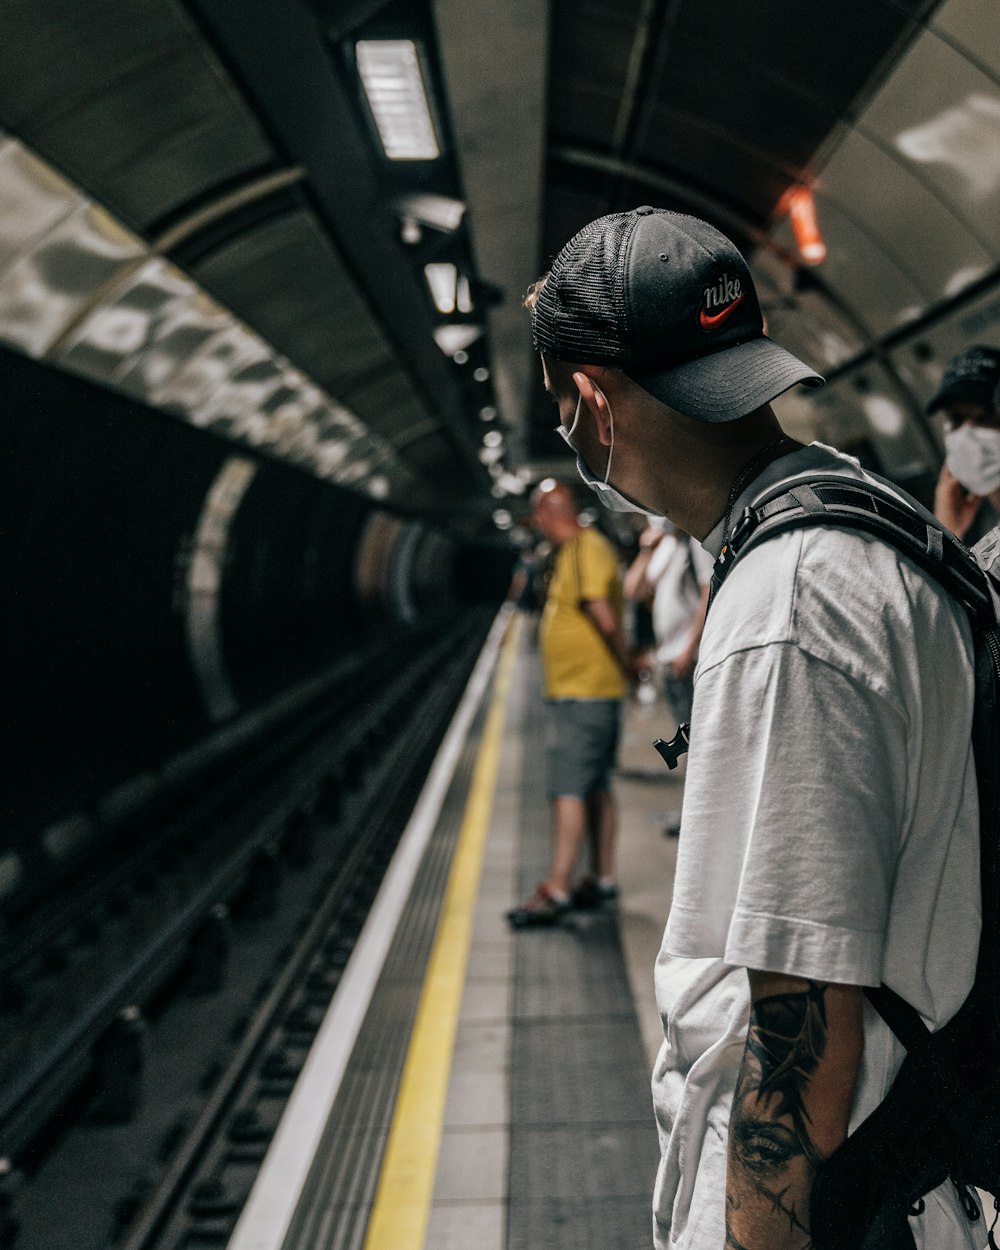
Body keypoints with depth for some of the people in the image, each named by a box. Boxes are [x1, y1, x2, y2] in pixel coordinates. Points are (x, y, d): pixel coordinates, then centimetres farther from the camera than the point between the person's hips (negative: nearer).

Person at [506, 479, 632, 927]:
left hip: (581, 693, -11)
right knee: (595, 789, 15)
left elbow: (606, 619, -24)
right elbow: (606, 617, 22)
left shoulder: (585, 551, -16)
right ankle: (602, 879, 24)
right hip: (582, 692, 11)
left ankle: (556, 890, -13)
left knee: (568, 790, -12)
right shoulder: (577, 550, 17)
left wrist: (623, 664, -12)